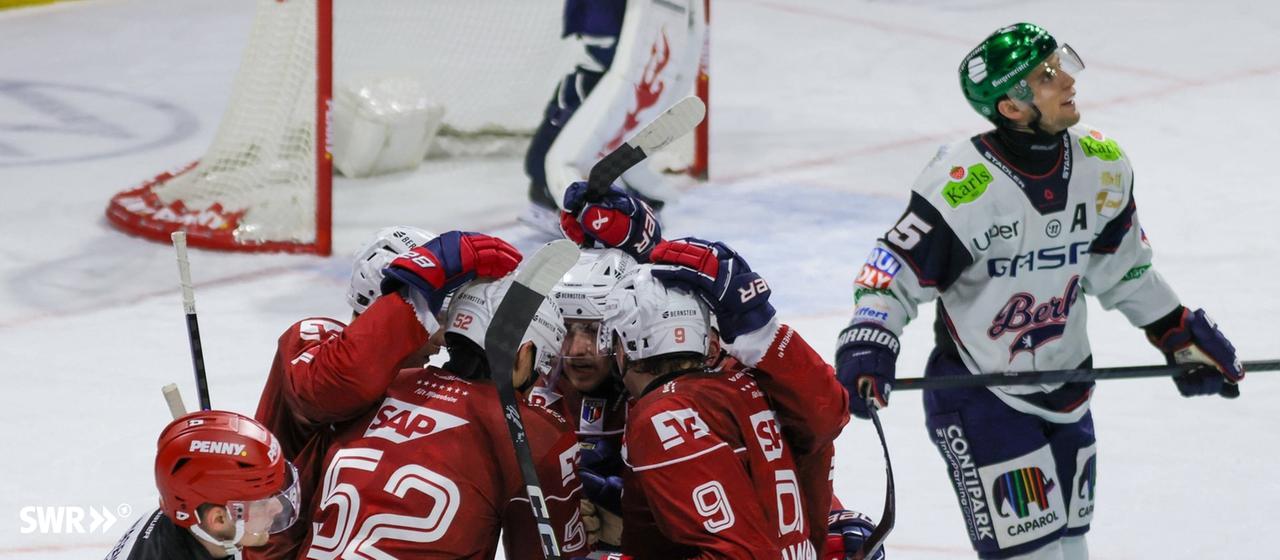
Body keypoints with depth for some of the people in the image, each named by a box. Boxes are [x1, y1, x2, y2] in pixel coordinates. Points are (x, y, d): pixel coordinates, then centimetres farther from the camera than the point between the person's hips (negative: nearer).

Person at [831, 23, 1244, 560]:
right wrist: (867, 343, -34)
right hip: (979, 397, -7)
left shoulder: (1102, 164, -3)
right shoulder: (963, 184, -24)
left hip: (1066, 392, 7)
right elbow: (894, 272, -19)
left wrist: (1181, 335, 13)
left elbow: (1122, 269, 12)